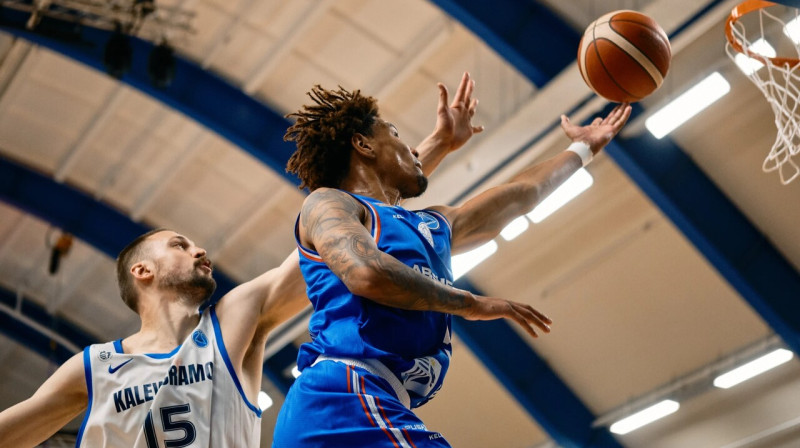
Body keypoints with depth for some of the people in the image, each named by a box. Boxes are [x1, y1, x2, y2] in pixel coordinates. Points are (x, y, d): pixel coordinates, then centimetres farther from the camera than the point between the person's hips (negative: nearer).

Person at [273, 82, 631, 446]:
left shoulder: (432, 225, 30)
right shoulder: (327, 202, 7)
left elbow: (520, 194, 42)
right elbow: (365, 274, -15)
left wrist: (583, 148, 55)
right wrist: (471, 303, -4)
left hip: (384, 409, 9)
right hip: (344, 400, -9)